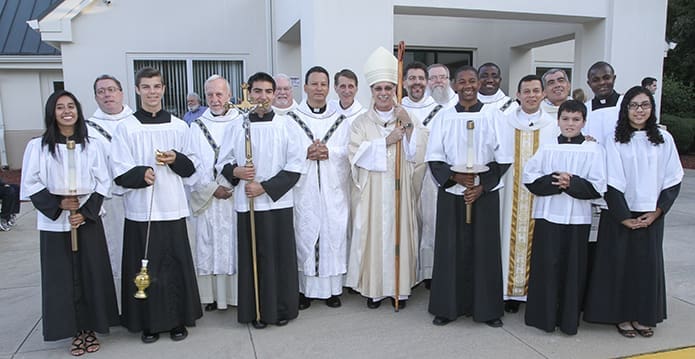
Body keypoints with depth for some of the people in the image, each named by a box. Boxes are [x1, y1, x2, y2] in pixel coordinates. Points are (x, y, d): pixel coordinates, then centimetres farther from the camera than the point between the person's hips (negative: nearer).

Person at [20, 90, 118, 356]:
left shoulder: (91, 145, 2)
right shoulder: (37, 146, -1)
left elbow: (103, 183, 1)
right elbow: (30, 185, 0)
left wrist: (86, 212, -9)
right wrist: (58, 205, -13)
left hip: (88, 220, 1)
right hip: (54, 223, -1)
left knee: (91, 274, 5)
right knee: (64, 278, 5)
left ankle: (90, 329, 19)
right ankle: (76, 331, 17)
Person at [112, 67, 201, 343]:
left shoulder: (179, 127, 8)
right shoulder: (125, 128, 2)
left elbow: (191, 167, 10)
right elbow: (120, 173, -3)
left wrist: (176, 159, -11)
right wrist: (142, 173, -23)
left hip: (173, 209, 1)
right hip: (140, 210, -1)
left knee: (176, 266, 5)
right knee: (145, 268, 4)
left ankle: (178, 319, 20)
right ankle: (149, 322, 20)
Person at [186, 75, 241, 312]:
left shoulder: (241, 123, 3)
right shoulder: (197, 127, 5)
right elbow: (191, 165, 0)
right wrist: (212, 188, -9)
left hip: (237, 196, 0)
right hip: (207, 199, 1)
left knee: (236, 243, 5)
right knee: (209, 246, 5)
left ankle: (238, 292, 16)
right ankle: (212, 295, 16)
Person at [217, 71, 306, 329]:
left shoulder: (287, 124, 0)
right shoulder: (237, 127, 4)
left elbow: (296, 166, -5)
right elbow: (223, 162, 9)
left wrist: (265, 187, -12)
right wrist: (235, 172, -13)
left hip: (279, 202, -1)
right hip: (247, 203, 1)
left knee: (281, 256, 5)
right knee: (253, 257, 6)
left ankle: (282, 308, 22)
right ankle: (257, 311, 20)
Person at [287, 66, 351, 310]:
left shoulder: (340, 120, 11)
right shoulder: (292, 119, 6)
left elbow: (349, 151, 3)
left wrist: (328, 152, -13)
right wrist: (305, 153, -15)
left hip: (333, 189, 2)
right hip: (303, 189, -1)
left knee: (334, 234, 3)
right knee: (303, 235, 0)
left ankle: (332, 288, 15)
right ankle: (304, 289, 13)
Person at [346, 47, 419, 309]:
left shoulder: (406, 118, 8)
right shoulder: (362, 122, 6)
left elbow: (415, 153, -1)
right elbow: (356, 154, -7)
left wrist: (408, 126, -13)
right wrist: (386, 142, -14)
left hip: (399, 189, 1)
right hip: (371, 191, 0)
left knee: (399, 233, 3)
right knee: (372, 235, 0)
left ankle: (399, 287, 16)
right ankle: (374, 287, 13)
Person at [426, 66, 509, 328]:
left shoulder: (492, 115, 2)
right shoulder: (444, 118, 4)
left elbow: (502, 158, 0)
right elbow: (434, 158, 2)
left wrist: (482, 186, -10)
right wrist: (455, 177, -14)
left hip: (485, 195, 0)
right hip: (451, 194, 1)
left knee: (484, 249, 4)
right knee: (450, 250, 3)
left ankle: (487, 308, 17)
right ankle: (448, 307, 15)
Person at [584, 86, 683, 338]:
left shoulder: (664, 139, 3)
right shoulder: (615, 142, -5)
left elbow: (673, 179, 4)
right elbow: (611, 184, -8)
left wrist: (657, 211, -4)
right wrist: (624, 217, -10)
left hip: (651, 216, 2)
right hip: (620, 215, -2)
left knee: (648, 264, 7)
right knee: (620, 263, 2)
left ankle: (644, 316, 21)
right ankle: (622, 315, 15)